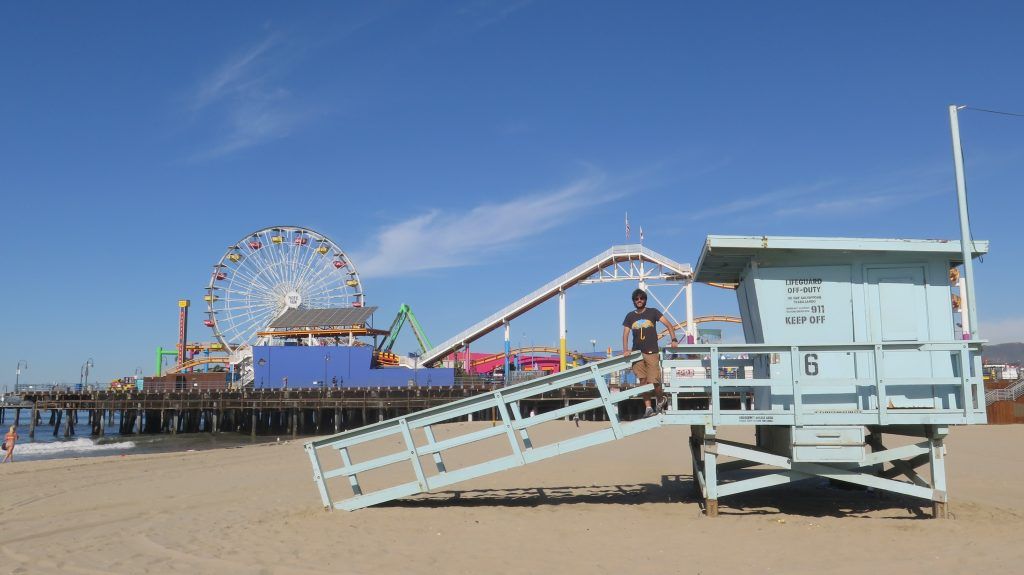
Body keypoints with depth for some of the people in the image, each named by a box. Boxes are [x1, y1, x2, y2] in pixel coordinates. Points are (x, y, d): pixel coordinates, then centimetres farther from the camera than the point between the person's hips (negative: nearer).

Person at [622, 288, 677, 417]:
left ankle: (661, 399, 19)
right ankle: (648, 408, 5)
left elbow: (669, 325, 1)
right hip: (637, 353, 3)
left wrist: (673, 340, -12)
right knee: (643, 381, 0)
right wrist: (625, 350, -9)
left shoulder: (652, 312, 3)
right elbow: (625, 334, 5)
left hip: (652, 353, -3)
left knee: (654, 381, -9)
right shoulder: (630, 316, 10)